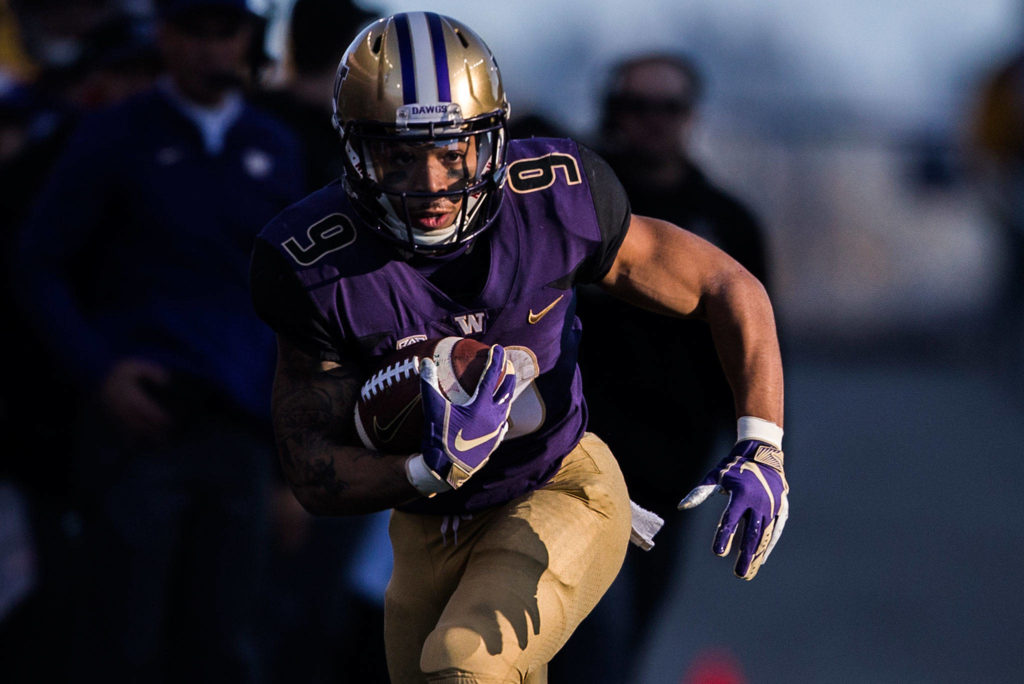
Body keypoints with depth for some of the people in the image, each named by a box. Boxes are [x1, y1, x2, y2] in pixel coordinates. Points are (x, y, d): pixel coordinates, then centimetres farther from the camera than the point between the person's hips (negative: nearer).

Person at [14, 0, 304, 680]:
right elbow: (40, 266, 3)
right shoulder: (117, 139, 3)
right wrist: (99, 371, -10)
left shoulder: (275, 150, 14)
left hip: (239, 426, 3)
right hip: (140, 416, -3)